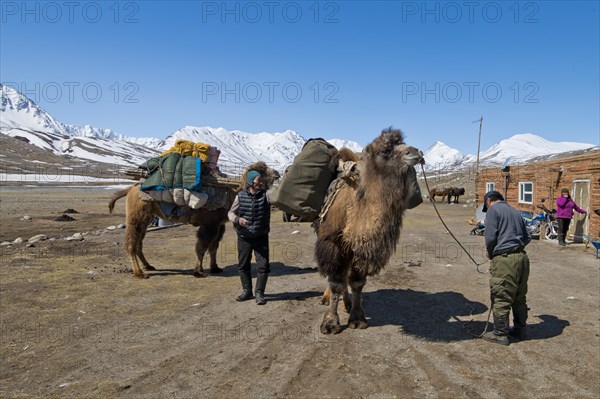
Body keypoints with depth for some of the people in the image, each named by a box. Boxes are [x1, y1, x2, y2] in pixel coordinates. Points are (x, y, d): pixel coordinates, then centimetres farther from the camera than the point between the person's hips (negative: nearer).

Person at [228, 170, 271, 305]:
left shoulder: (265, 195, -6)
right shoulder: (240, 196, -4)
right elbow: (231, 213, 2)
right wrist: (237, 219, -18)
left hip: (261, 237, -1)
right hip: (244, 237, 1)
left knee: (263, 266, -3)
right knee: (243, 265, 12)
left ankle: (259, 293, 14)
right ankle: (247, 291, 30)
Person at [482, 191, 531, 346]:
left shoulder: (493, 210, -3)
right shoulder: (515, 211, 19)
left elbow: (490, 237, -11)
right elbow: (527, 238, 21)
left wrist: (490, 253, 4)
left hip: (505, 259, -8)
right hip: (522, 257, 8)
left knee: (501, 298, 1)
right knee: (519, 297, 18)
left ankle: (500, 334, 8)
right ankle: (520, 329, 29)